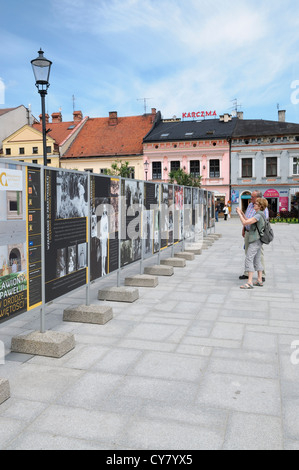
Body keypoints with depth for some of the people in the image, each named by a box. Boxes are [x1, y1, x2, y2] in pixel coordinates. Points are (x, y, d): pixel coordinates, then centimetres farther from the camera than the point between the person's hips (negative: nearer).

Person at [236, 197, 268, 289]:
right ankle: (259, 281, 19)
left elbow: (245, 223, -21)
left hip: (255, 241, -10)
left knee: (249, 259, -11)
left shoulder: (258, 215, -17)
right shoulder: (259, 215, 14)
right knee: (257, 260, 14)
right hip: (258, 241, 10)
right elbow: (249, 222, 24)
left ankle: (250, 283, -14)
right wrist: (242, 213, 16)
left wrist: (239, 213, -10)